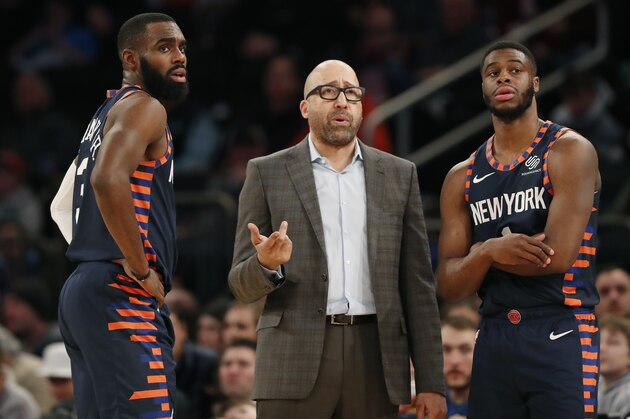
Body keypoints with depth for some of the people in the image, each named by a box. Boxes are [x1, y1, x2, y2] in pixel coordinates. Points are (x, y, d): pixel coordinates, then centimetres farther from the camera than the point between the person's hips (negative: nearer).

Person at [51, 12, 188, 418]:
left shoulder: (107, 114, 23)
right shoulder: (144, 106, -7)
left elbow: (61, 206, 31)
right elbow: (109, 180, -26)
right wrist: (141, 268, -18)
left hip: (83, 289, 10)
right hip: (123, 296, -10)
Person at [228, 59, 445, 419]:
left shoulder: (399, 175, 14)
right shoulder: (268, 173, 8)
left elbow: (418, 285, 11)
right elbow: (242, 285, 7)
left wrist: (431, 383, 4)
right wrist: (266, 264, -17)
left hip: (375, 360, 2)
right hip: (295, 362, -2)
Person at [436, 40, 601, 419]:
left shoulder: (570, 152, -5)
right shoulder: (462, 178, 11)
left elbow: (558, 256, -16)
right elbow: (449, 287, 6)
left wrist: (480, 251, -2)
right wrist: (489, 252, -16)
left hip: (561, 340, -5)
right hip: (494, 341, 5)